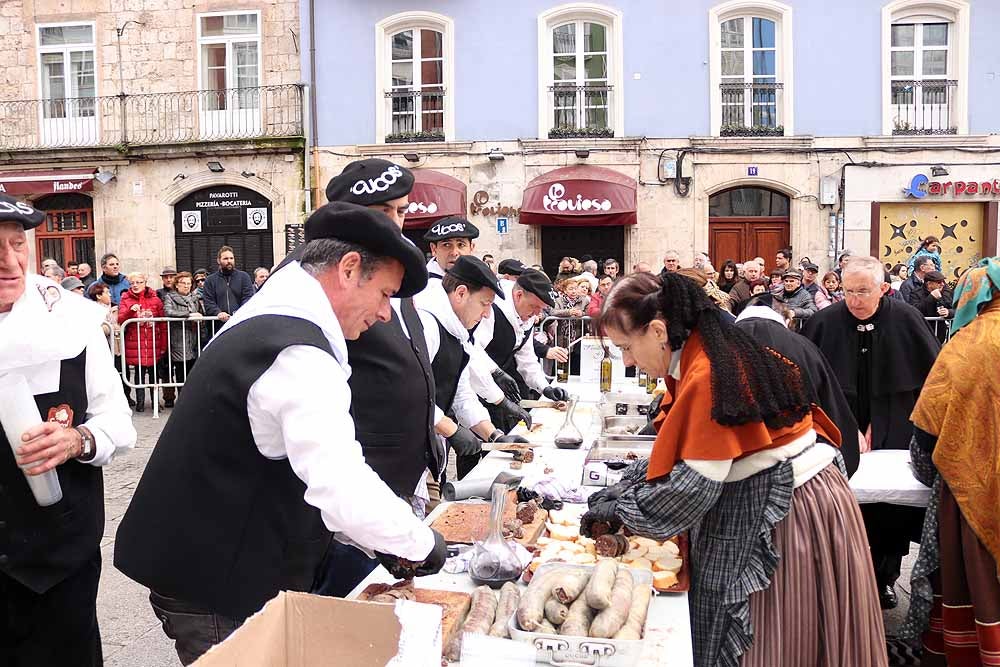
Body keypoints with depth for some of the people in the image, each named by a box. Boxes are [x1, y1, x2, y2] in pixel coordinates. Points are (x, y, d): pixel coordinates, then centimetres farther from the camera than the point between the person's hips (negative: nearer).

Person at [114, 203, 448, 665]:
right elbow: (345, 490, -30)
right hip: (217, 592, -10)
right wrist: (422, 545, -12)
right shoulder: (299, 353, -24)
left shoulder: (266, 323, 10)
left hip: (202, 564, 10)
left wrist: (383, 545, 10)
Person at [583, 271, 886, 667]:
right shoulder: (705, 354, 5)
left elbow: (693, 484, -23)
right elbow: (675, 450, 13)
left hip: (784, 510, -9)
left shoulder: (706, 376, -24)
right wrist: (621, 490, 5)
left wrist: (619, 509, -11)